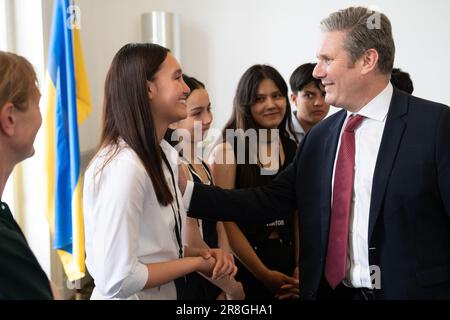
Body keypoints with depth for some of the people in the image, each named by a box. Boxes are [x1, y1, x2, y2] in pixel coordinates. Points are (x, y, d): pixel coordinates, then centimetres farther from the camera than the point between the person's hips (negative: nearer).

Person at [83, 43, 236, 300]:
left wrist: (200, 253, -5)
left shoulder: (165, 154, 2)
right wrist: (197, 262, -15)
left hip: (168, 291, 8)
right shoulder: (124, 167, -25)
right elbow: (117, 278, -27)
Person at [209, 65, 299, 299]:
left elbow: (299, 214, 6)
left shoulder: (293, 150, 6)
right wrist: (264, 274, -10)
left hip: (288, 261, 4)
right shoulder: (227, 151, -8)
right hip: (245, 267, -4)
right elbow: (226, 220, -11)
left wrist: (300, 268, -5)